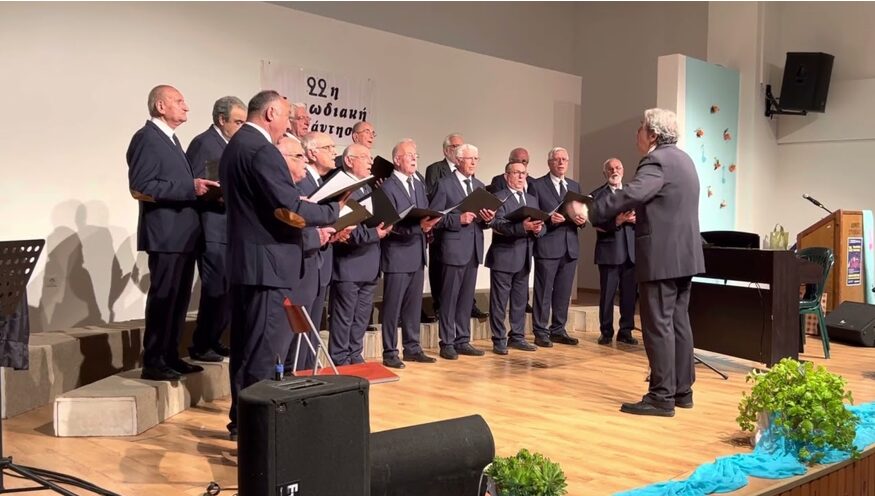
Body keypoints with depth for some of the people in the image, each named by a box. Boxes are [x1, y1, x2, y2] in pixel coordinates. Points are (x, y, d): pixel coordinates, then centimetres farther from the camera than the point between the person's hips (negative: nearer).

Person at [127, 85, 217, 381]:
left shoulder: (170, 139, 19)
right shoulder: (147, 138, -11)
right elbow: (139, 187, -20)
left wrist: (198, 188, 6)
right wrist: (190, 188, -21)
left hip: (183, 234, 9)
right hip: (165, 235, -9)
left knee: (179, 298, 13)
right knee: (163, 298, -5)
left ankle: (170, 357, 21)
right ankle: (153, 363, 3)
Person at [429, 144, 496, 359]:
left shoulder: (479, 186, 15)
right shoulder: (445, 184, -5)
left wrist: (488, 219, -3)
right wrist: (458, 219, -19)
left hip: (474, 248, 6)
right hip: (454, 247, -6)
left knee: (467, 298, 11)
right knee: (449, 298, -1)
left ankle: (463, 341, 19)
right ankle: (447, 343, 7)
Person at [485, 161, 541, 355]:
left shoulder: (532, 199, 16)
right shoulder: (499, 198, -6)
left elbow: (539, 224, 12)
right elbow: (498, 224, -19)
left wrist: (538, 229, -12)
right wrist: (522, 227, -31)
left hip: (524, 258, 7)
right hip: (503, 257, -6)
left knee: (520, 300, 12)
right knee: (499, 301, 0)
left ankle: (517, 337, 22)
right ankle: (499, 340, 7)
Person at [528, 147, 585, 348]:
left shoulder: (575, 186, 17)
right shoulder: (537, 185, 0)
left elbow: (580, 213, 16)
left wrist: (581, 219, -5)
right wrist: (549, 219, -22)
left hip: (570, 246, 5)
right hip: (547, 246, -5)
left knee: (563, 292, 10)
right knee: (543, 292, -1)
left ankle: (558, 330, 19)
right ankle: (541, 332, 6)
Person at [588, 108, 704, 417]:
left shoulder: (657, 160, -14)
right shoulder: (682, 159, 18)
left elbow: (632, 194, -29)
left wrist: (593, 212, -23)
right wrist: (638, 216, 24)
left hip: (662, 256, -10)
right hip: (683, 253, 10)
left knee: (658, 325, -6)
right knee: (678, 322, 13)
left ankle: (661, 397, -4)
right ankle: (682, 390, 18)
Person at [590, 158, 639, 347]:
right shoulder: (597, 195, 1)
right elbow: (597, 222, -12)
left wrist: (636, 219, -12)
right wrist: (616, 221, -25)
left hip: (631, 251, 4)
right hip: (609, 250, -4)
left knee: (630, 293, 7)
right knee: (607, 294, 2)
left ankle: (626, 331, 16)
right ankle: (606, 332, 12)